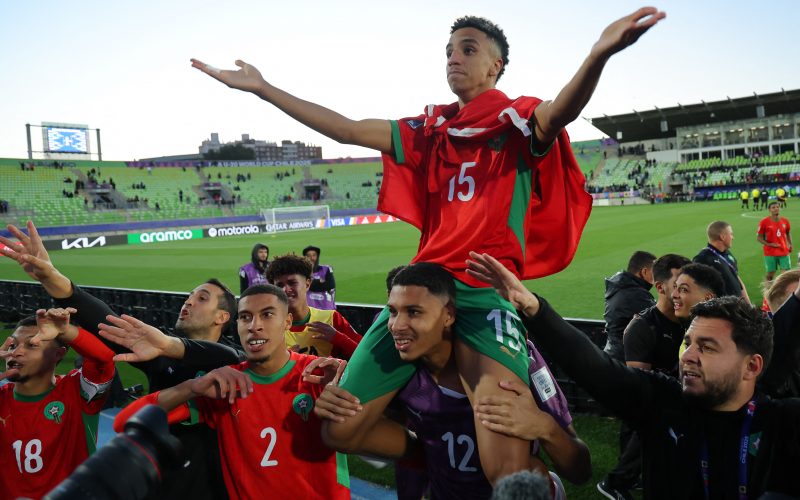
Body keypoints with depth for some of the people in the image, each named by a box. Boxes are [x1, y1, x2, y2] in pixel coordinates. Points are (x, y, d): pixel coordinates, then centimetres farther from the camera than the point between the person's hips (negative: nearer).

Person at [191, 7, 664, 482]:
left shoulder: (519, 121, 5)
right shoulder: (431, 130, 19)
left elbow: (560, 112, -18)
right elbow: (346, 129, 19)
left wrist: (598, 55, -41)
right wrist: (261, 87, 18)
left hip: (489, 289, -5)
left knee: (507, 468, -21)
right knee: (338, 428, 6)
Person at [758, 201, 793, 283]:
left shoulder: (785, 221, 3)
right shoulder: (764, 222, -8)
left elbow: (788, 233, 19)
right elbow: (759, 237, -5)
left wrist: (790, 244, 5)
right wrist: (769, 244, -18)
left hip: (784, 252, 3)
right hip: (770, 253, -3)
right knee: (770, 274, 2)